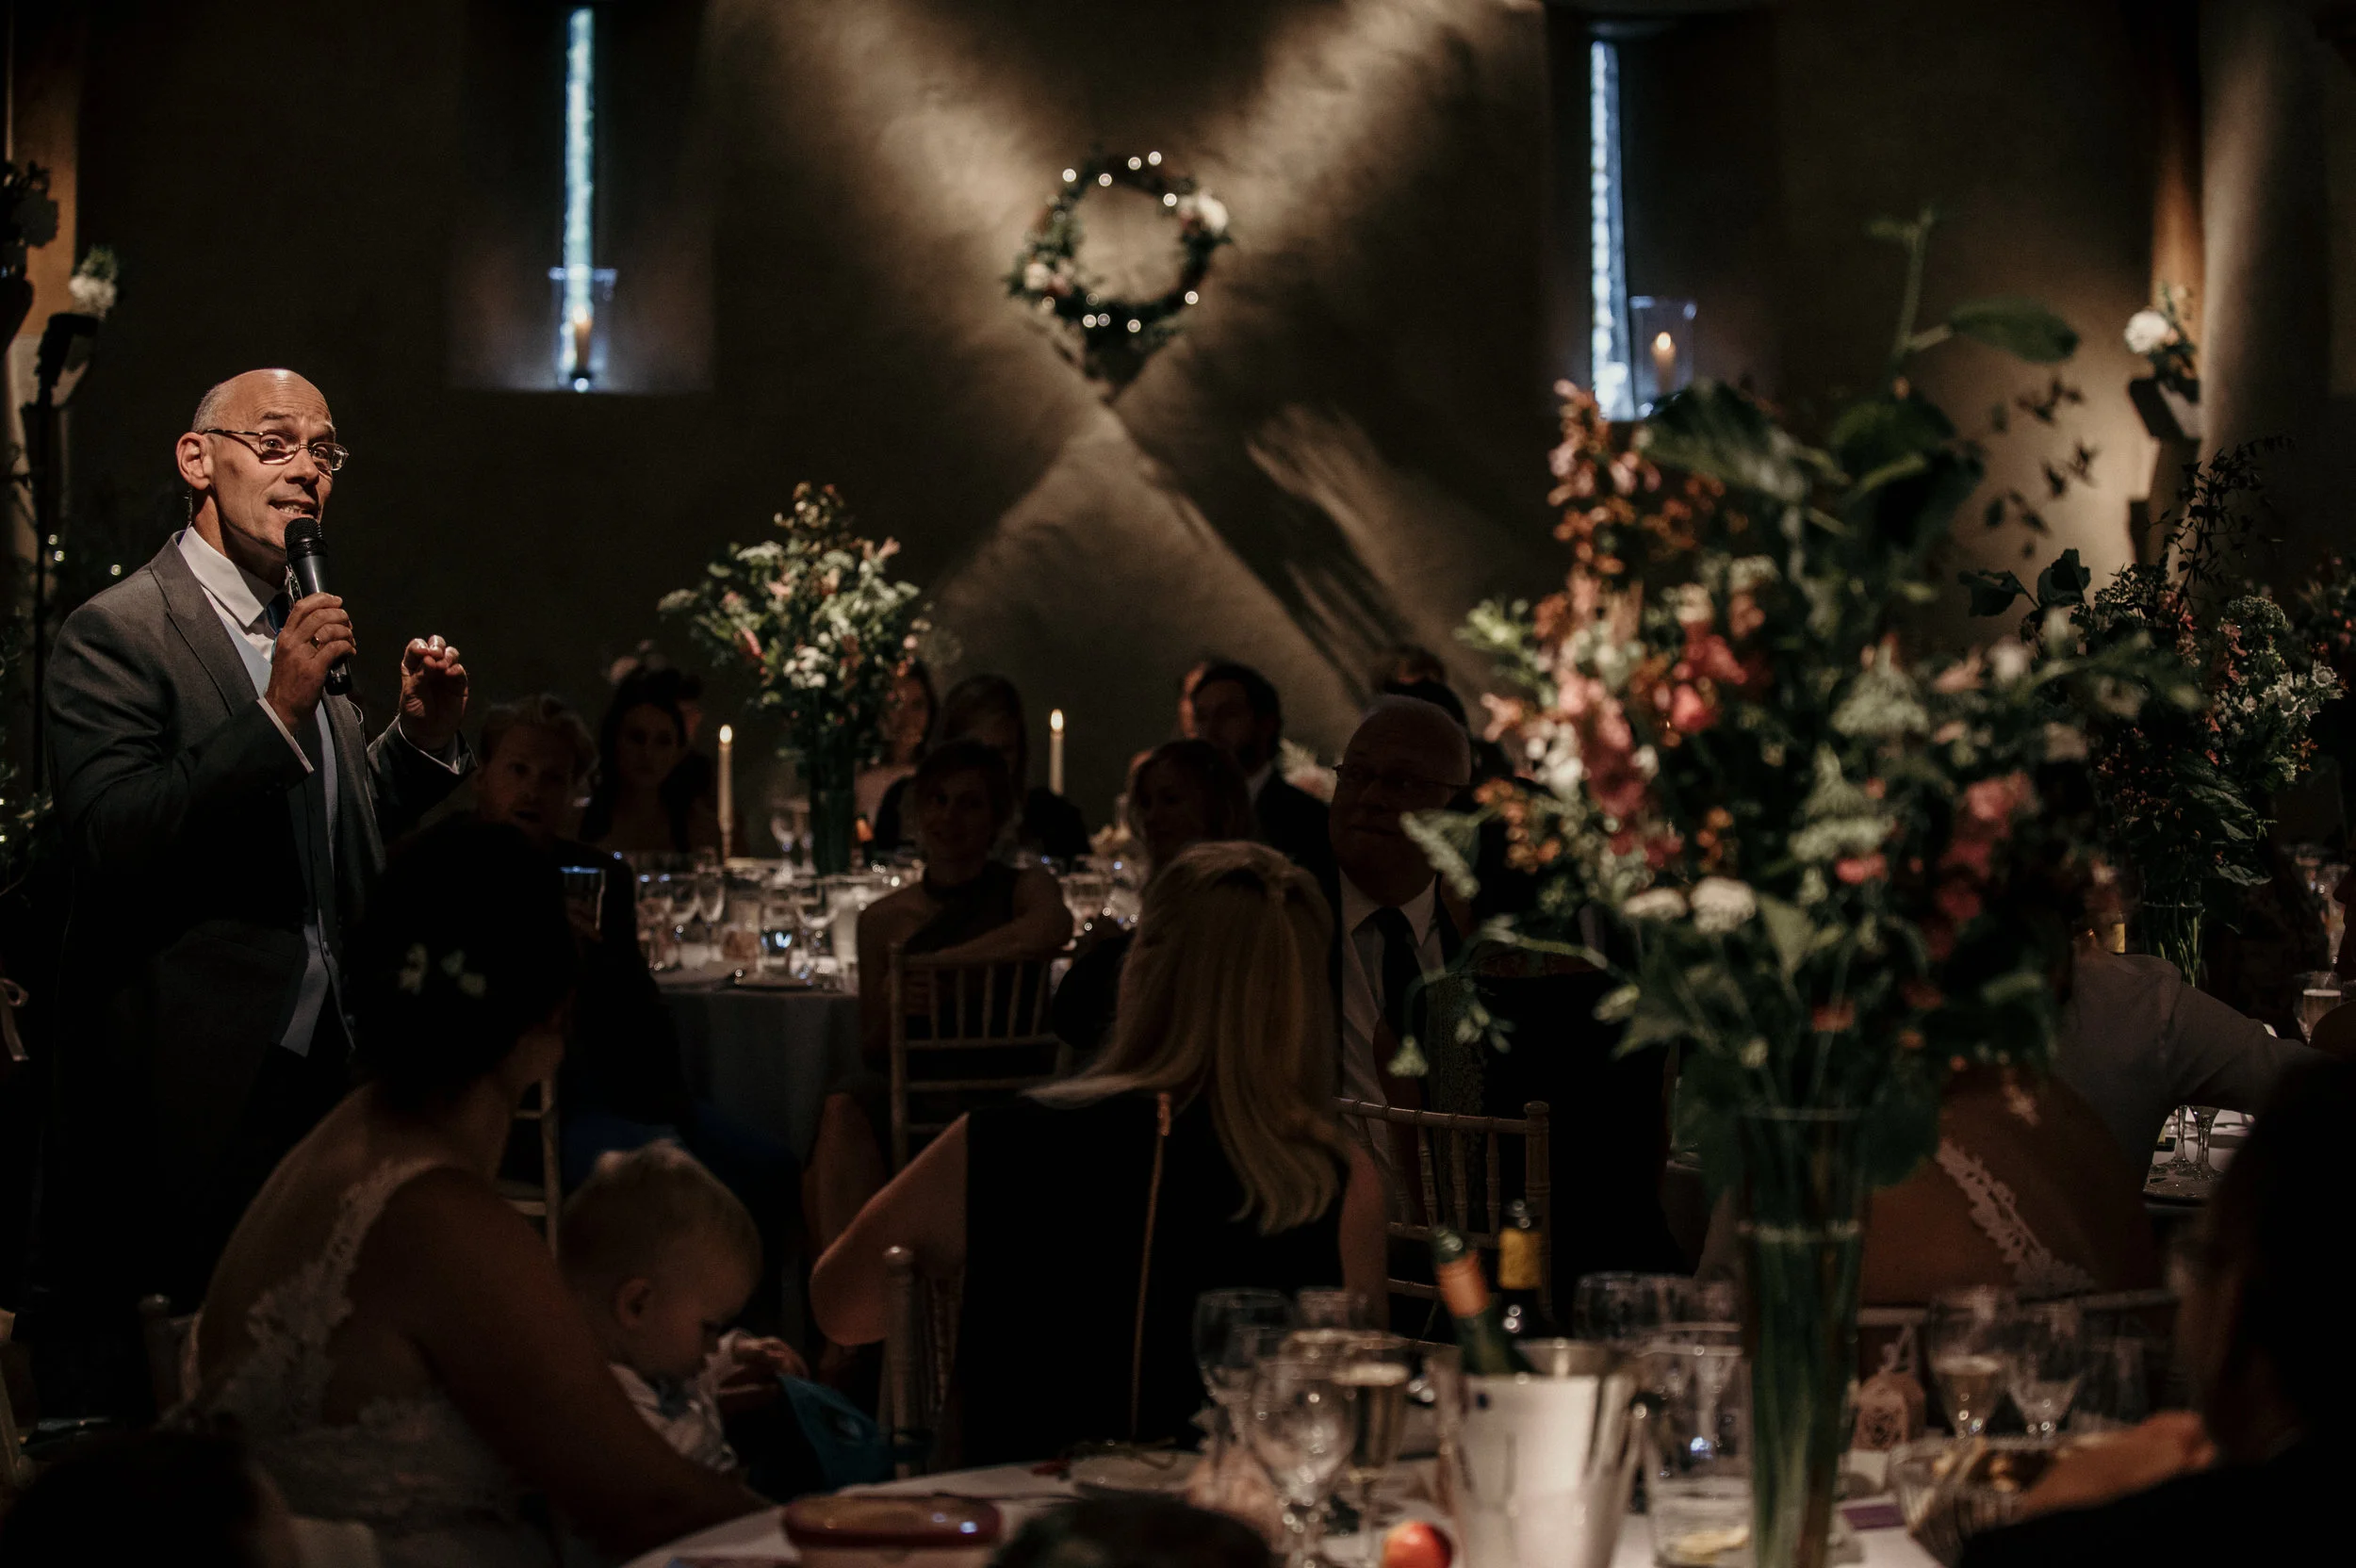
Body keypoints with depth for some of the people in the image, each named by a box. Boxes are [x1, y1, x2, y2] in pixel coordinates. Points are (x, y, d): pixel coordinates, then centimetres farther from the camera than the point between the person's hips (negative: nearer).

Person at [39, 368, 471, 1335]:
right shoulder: (117, 632, -8)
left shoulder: (303, 634, 17)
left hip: (321, 1069, 7)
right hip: (192, 1100, -7)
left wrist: (420, 740, 6)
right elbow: (109, 843, -21)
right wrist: (278, 713, -24)